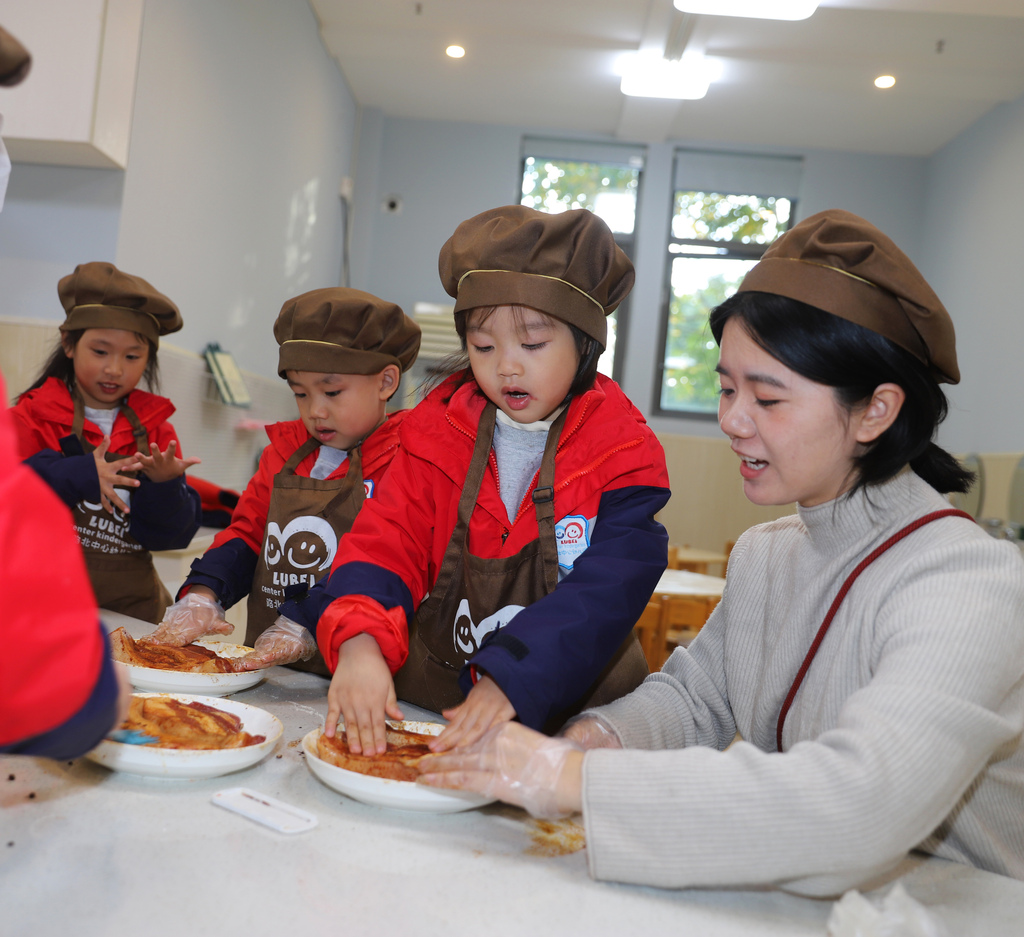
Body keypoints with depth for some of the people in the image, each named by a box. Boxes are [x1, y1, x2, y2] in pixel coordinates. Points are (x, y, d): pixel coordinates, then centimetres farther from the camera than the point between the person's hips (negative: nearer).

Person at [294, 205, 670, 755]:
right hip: (432, 702, 3)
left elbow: (605, 591, -17)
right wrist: (359, 644, -27)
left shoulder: (623, 453, -6)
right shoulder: (436, 434, 3)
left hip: (572, 714, -3)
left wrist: (512, 680, -31)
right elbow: (386, 544, -6)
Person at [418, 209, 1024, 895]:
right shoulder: (762, 555, 3)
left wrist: (577, 779, -32)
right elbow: (692, 694, 11)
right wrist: (601, 736, -10)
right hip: (784, 901, 5)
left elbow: (856, 806, -33)